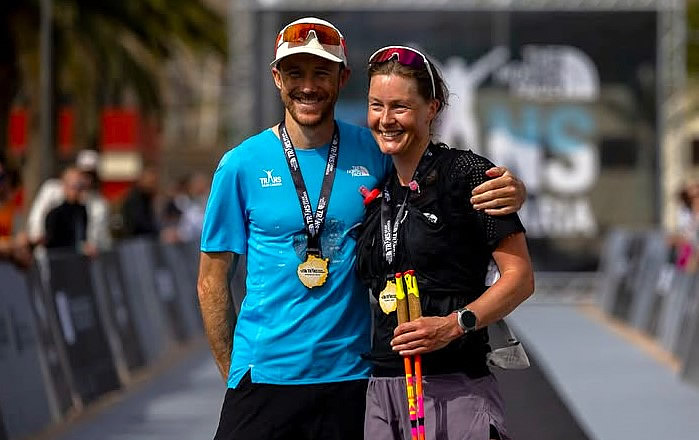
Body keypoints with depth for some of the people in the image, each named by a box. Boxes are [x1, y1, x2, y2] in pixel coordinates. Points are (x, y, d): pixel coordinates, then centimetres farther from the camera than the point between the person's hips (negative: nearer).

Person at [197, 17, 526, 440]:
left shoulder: (375, 152, 1)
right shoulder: (242, 164, -2)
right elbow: (212, 281, 3)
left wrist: (509, 192, -13)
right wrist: (232, 371, 2)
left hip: (350, 374, 1)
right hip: (265, 373, -1)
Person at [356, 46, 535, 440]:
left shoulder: (467, 173, -4)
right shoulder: (378, 192, 15)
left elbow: (520, 277, -8)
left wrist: (454, 324, -19)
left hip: (455, 389, -6)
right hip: (382, 389, 6)